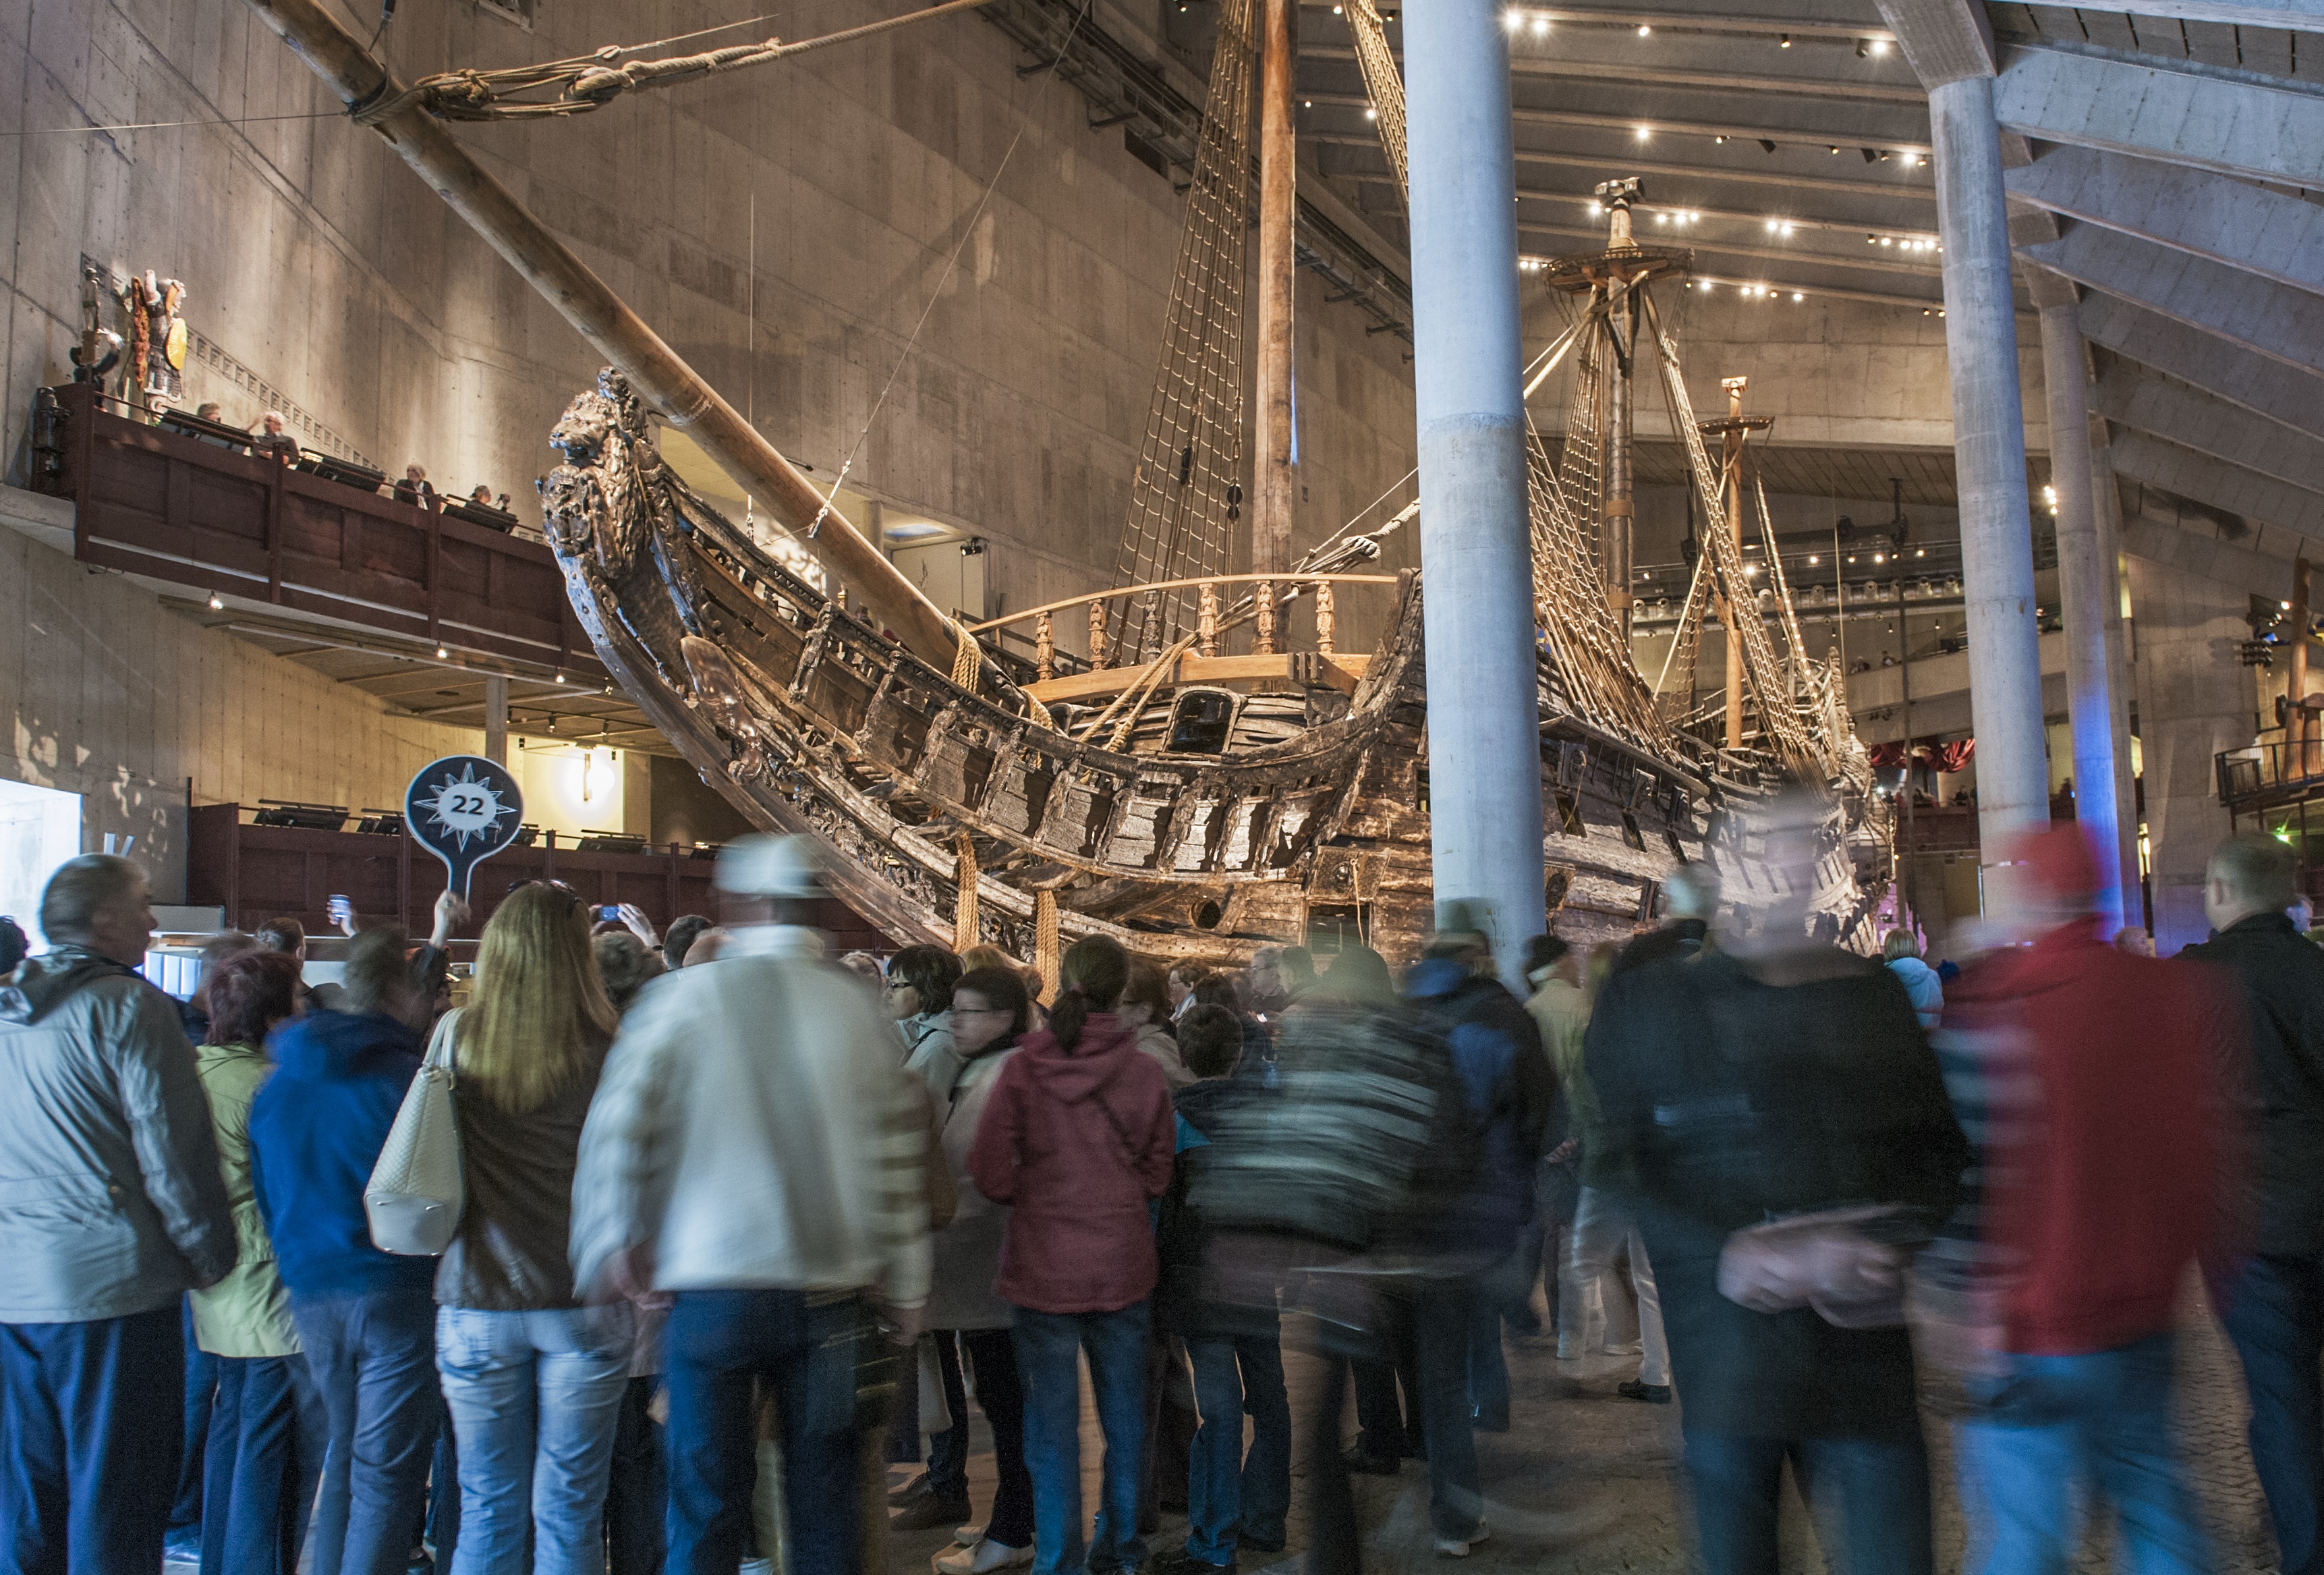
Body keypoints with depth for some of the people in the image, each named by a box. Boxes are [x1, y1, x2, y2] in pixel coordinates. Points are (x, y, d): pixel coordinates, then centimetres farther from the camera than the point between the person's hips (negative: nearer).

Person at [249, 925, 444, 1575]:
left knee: (345, 1452, 22)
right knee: (387, 1469, 1)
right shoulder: (411, 1079, -14)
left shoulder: (278, 1082, 8)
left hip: (310, 1293, 7)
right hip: (397, 1290, -7)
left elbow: (265, 1196, 16)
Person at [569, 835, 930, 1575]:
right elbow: (899, 1153, 5)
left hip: (712, 1294, -2)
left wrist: (609, 1243, -5)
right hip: (830, 1290, 2)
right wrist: (905, 1286, 12)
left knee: (706, 1511, 8)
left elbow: (616, 1131, -10)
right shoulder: (856, 1007, 2)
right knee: (824, 1497, 13)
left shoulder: (683, 998, -3)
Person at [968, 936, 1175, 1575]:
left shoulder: (1022, 1069, -11)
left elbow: (991, 1175, -10)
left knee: (1052, 1424, 9)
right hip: (1123, 1266, 2)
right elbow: (1157, 1175, 2)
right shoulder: (1146, 1074, -7)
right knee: (1123, 1414, 18)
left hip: (1044, 1267, -2)